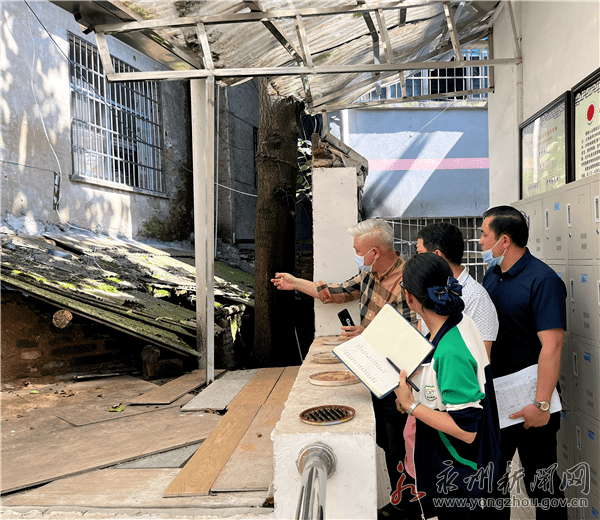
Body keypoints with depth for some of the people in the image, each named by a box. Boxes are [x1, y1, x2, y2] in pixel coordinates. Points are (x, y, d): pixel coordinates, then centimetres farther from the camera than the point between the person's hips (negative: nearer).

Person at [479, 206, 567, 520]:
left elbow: (551, 345, -23)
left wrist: (541, 405, -25)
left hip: (529, 402, -7)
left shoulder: (543, 280, -17)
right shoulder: (492, 275, 7)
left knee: (540, 482, 9)